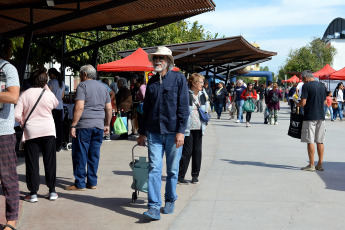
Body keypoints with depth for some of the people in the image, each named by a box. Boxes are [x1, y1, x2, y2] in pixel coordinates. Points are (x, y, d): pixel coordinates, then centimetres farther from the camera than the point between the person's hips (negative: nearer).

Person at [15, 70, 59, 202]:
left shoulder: (24, 95, -5)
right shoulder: (49, 94, -3)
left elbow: (16, 115, -9)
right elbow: (56, 104, 20)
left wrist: (22, 122, 11)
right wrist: (47, 88, 16)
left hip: (31, 132, -1)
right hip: (48, 132, 1)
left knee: (32, 163, 5)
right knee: (50, 162, 9)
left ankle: (33, 193, 8)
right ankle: (52, 191, 15)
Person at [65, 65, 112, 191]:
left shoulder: (82, 86, -5)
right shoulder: (103, 87, 15)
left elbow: (79, 107, -15)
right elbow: (109, 108, 15)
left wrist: (73, 125, -14)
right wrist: (107, 125, 22)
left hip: (84, 125, -6)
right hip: (99, 126, 6)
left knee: (80, 155, 1)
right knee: (94, 155, 10)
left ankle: (80, 184, 4)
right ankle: (92, 182, 14)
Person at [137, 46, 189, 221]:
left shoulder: (178, 78, 0)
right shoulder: (151, 82, 12)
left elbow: (184, 108, -5)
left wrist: (181, 131, -12)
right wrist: (142, 133, 17)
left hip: (173, 132, -3)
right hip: (154, 132, 3)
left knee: (172, 170, 8)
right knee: (154, 169, -6)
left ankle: (170, 201, 24)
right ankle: (154, 207, -6)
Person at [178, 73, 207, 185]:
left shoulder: (202, 95, 13)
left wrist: (205, 122, 10)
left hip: (199, 128, 6)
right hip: (188, 129, -6)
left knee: (198, 151, 8)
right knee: (187, 152, -5)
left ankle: (195, 175, 19)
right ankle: (180, 176, 3)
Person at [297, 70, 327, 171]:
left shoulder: (306, 86, -9)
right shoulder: (322, 86, 11)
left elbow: (303, 103, -13)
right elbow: (324, 102, 16)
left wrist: (297, 104, 7)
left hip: (310, 117, -6)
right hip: (321, 116, 6)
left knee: (310, 141, -1)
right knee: (320, 141, 9)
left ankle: (311, 165, 0)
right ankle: (320, 164, 12)